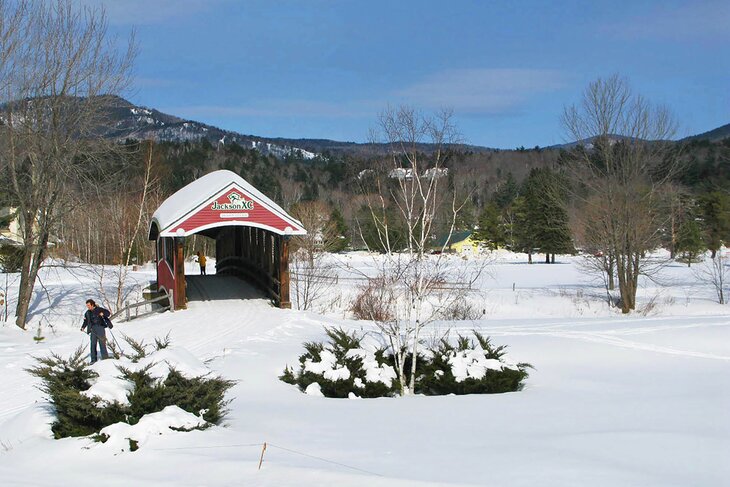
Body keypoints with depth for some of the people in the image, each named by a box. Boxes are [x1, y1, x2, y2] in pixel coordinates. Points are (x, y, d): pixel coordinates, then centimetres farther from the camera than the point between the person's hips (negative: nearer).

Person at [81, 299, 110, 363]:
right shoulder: (87, 313, 15)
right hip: (93, 330, 4)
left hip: (100, 328, -4)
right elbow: (86, 321, 22)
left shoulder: (99, 309, -1)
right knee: (93, 344, -1)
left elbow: (108, 313, -3)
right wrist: (83, 327, 6)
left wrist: (103, 314, -23)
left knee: (102, 343, -7)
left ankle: (105, 357, -3)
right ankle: (93, 359, 2)